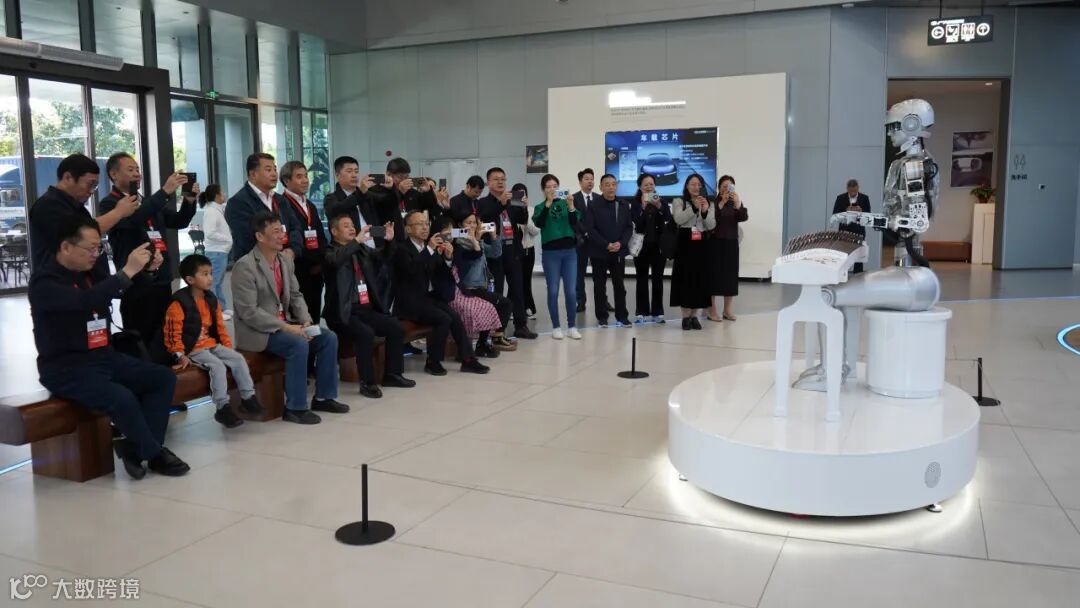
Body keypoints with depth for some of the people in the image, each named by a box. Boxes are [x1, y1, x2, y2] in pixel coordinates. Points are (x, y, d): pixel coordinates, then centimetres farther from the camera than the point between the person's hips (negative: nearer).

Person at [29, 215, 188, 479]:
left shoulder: (89, 272, 9)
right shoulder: (45, 282, -15)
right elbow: (85, 301, -35)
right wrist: (127, 271, -35)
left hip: (104, 357, 8)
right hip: (66, 368, -8)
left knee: (164, 377, -4)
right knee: (122, 398, -31)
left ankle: (138, 448, -7)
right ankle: (154, 452, -6)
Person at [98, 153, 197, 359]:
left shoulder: (150, 203, 21)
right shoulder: (110, 204, -3)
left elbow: (178, 222, 19)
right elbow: (133, 219, -23)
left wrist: (189, 200, -1)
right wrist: (165, 191, -27)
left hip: (162, 281, 7)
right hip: (137, 285, -7)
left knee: (163, 341, 11)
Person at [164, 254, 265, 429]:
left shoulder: (211, 300, 10)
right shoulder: (179, 303, -14)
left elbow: (220, 326, 16)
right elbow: (173, 333, -14)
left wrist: (228, 346, 8)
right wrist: (180, 355, -18)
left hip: (213, 345, 8)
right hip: (192, 349, -7)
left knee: (238, 359, -8)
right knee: (218, 366, -27)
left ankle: (248, 398, -2)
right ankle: (223, 408, -22)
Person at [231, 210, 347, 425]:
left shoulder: (286, 260, 7)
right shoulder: (245, 267, -17)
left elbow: (295, 295, 13)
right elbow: (249, 312, -21)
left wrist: (305, 321, -6)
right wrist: (286, 328, -24)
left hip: (284, 324, 8)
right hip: (257, 331, -8)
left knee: (328, 338, -5)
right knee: (299, 345, -30)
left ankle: (323, 397, 7)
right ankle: (295, 408, -16)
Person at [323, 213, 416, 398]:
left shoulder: (362, 249, 17)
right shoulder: (330, 252, -4)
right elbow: (336, 260, -27)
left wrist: (389, 241, -7)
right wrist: (357, 240, -29)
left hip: (366, 308, 7)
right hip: (343, 312, -7)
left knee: (396, 328, -7)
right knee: (365, 333, -30)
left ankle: (392, 374, 7)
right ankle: (367, 382, -18)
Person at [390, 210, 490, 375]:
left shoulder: (430, 247, 13)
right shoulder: (401, 250, -6)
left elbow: (440, 275, 11)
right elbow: (413, 270, -25)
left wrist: (447, 258, -8)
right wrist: (430, 250, -28)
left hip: (431, 297, 6)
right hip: (411, 301, -6)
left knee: (455, 317, -17)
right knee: (444, 319, -24)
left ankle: (467, 359, -11)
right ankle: (432, 362, -10)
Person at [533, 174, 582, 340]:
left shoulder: (565, 203, 6)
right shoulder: (540, 207, 4)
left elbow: (575, 222, -6)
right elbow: (539, 223, -16)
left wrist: (571, 206, -22)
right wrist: (548, 203, -23)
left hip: (570, 251, 1)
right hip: (550, 252, -1)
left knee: (571, 291, 0)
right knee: (553, 291, 1)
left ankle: (572, 326, 9)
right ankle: (556, 327, 10)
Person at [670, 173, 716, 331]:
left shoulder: (709, 204, 13)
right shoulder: (678, 202, 5)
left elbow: (711, 226, 1)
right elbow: (678, 219, -13)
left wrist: (705, 211, -15)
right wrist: (694, 207, -21)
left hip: (701, 245, 3)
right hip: (684, 244, -3)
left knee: (700, 279, 4)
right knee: (684, 278, -4)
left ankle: (694, 315, 12)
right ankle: (685, 316, 2)